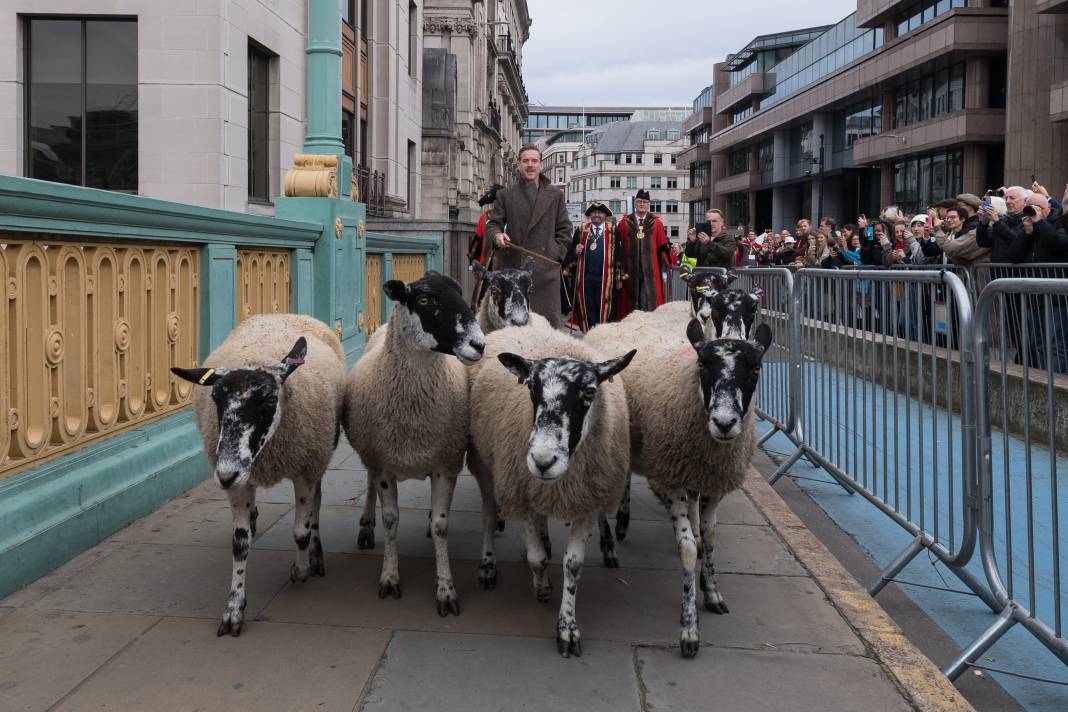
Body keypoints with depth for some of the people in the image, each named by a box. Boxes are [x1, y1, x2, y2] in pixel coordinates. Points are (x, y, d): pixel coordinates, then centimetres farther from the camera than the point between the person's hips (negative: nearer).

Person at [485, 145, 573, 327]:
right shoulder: (505, 195, 14)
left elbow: (564, 230, 15)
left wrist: (556, 253, 1)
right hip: (511, 267, 0)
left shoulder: (555, 195, 14)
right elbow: (492, 224, 11)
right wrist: (496, 235, -12)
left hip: (545, 268, 0)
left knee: (548, 319, -4)